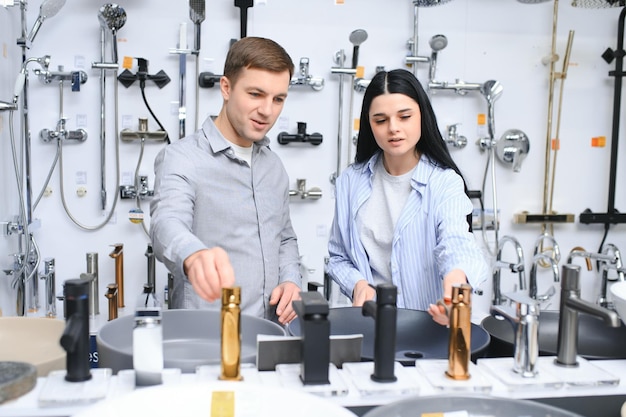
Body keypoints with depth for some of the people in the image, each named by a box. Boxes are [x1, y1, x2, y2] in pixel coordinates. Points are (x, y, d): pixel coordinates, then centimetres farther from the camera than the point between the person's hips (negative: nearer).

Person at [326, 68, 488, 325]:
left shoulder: (444, 183, -4)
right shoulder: (351, 181, 5)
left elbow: (456, 241, -22)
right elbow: (338, 257, 11)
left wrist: (456, 277, -44)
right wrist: (357, 284, -9)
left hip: (429, 322, -2)